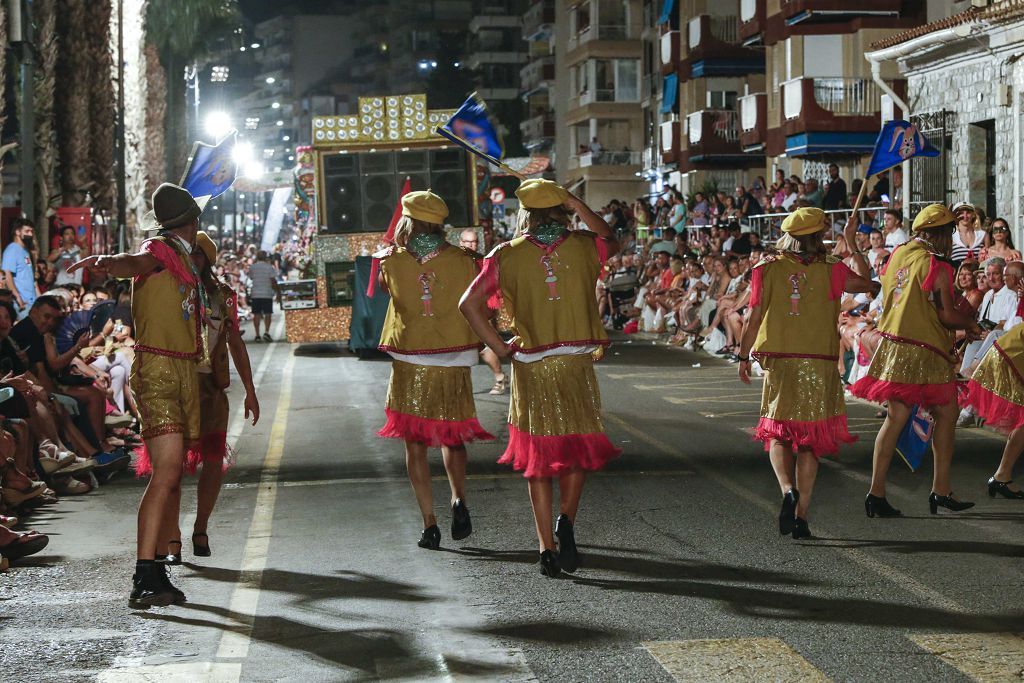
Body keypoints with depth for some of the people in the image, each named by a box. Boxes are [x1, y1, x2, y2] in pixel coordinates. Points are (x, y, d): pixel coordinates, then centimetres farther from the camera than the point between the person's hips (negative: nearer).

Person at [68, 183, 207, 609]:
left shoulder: (183, 259, 19)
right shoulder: (160, 251, -8)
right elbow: (136, 263, -32)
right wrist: (107, 263, -54)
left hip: (183, 371, 9)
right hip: (157, 370, -9)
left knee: (172, 477, 10)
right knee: (166, 473, -19)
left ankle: (156, 572, 17)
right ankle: (144, 579, -23)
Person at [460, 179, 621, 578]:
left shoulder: (508, 255, -1)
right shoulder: (583, 246, 1)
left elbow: (469, 302, -7)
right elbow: (612, 242, 24)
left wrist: (496, 345, 0)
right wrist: (577, 206, 23)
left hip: (530, 365, 0)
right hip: (576, 363, 0)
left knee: (538, 456, 7)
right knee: (579, 448, 15)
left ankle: (547, 547, 6)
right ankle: (566, 520, -7)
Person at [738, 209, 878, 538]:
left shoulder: (768, 268, -3)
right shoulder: (830, 270, -4)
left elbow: (755, 317, -1)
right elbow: (867, 283, 12)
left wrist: (744, 356, 11)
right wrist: (852, 244, 18)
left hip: (779, 363, 0)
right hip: (819, 365, 0)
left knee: (778, 434, 13)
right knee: (810, 439, 7)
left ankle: (788, 490, -13)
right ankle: (801, 516, 5)